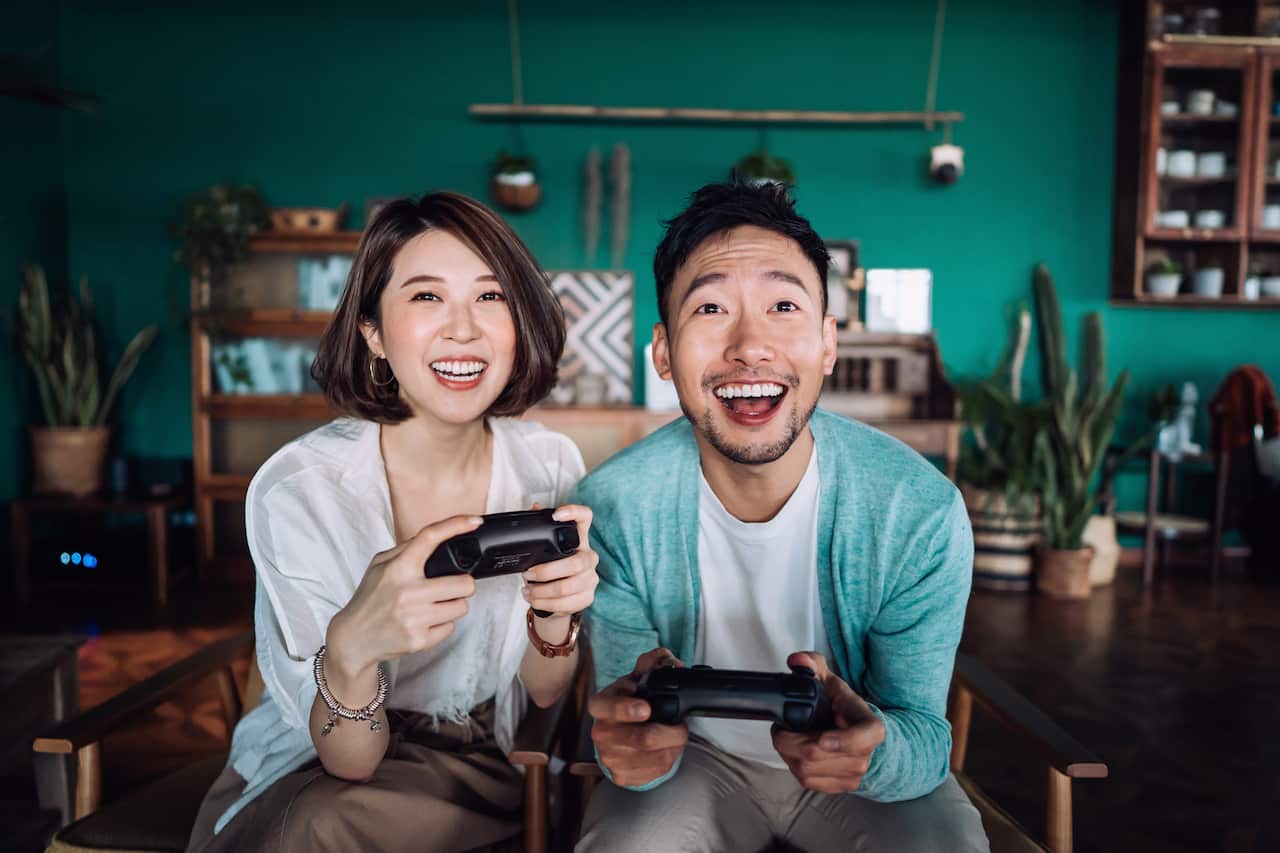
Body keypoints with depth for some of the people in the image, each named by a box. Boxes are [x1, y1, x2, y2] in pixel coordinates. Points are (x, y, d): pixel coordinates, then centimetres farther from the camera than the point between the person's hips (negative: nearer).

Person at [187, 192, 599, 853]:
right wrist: (350, 649, -38)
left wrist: (556, 611, -26)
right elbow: (346, 760, -16)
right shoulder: (295, 491, -19)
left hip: (487, 764, 1)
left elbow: (545, 696, -3)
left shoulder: (550, 464, -11)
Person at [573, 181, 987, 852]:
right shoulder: (614, 507, -21)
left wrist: (875, 753, -38)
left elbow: (924, 732, -14)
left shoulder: (922, 513, -22)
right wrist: (629, 751, -37)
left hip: (864, 771, 1)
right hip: (694, 755, 0)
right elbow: (625, 719, -13)